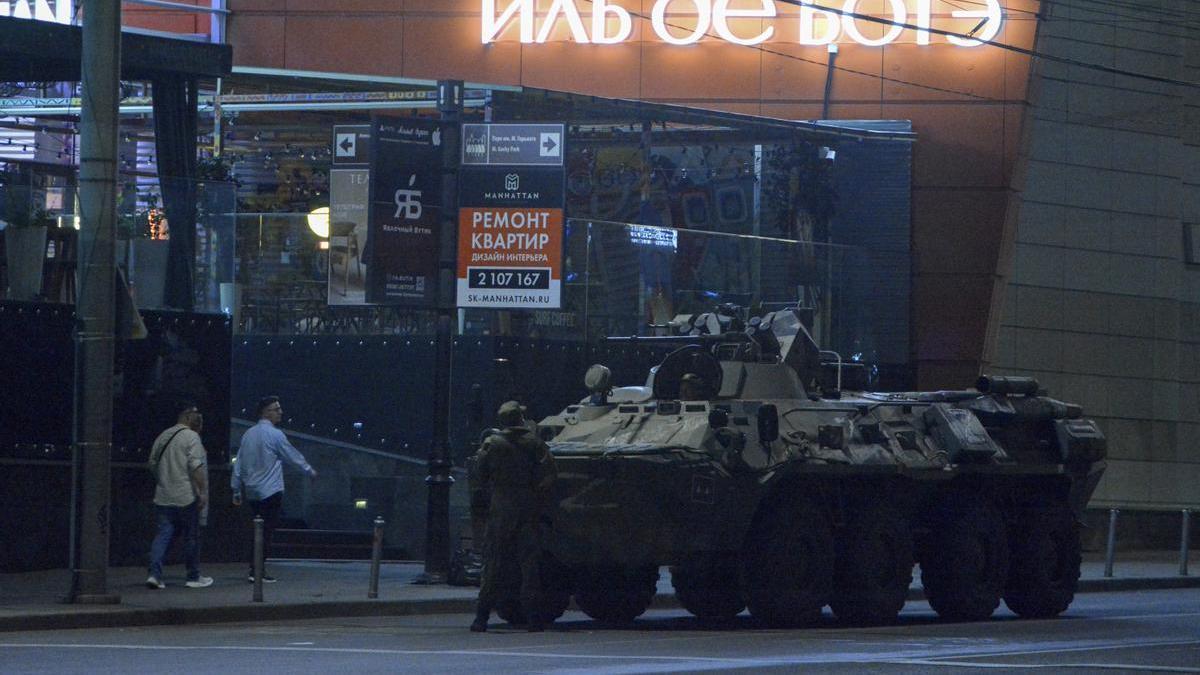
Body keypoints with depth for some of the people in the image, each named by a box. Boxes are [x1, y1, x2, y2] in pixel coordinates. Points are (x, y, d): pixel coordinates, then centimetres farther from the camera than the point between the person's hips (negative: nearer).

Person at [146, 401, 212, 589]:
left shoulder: (162, 437, 14)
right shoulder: (191, 437, -8)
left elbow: (153, 464, 21)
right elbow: (196, 466, -17)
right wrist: (203, 491, -17)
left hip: (163, 497, 6)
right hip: (186, 497, -6)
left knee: (163, 535, 3)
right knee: (191, 538, 5)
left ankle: (154, 574, -11)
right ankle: (194, 577, 13)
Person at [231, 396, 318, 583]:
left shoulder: (248, 434, 9)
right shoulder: (274, 434, -11)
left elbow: (239, 464, 12)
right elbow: (293, 455, -2)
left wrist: (237, 490, 17)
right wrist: (310, 471, 14)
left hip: (252, 492, 7)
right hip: (270, 491, -7)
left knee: (258, 531, 12)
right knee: (266, 532, -5)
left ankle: (254, 569, 9)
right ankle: (257, 571, -9)